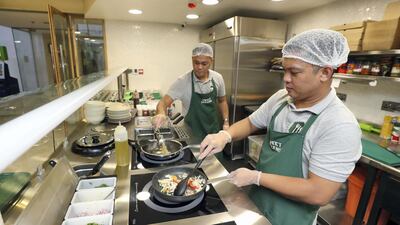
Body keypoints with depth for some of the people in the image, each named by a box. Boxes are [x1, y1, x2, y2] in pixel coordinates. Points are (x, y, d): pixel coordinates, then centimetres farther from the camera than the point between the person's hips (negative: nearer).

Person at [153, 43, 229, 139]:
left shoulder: (218, 78, -5)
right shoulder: (182, 82, -18)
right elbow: (164, 102, -21)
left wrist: (226, 122, 1)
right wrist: (161, 114, -42)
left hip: (214, 130, 4)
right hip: (192, 133, -4)